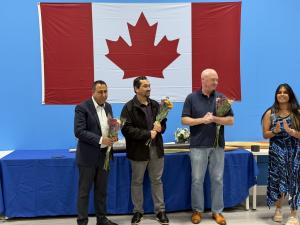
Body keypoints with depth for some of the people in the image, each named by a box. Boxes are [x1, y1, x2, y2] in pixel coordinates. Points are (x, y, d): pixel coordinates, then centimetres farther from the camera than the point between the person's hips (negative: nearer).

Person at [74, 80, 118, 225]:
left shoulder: (108, 107, 9)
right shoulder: (82, 108, -12)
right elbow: (79, 132, -20)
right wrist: (100, 140, -25)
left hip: (104, 155, 6)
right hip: (88, 156, -6)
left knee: (101, 190, 15)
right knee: (84, 191, 4)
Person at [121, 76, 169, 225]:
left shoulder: (155, 105, 8)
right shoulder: (129, 107, -9)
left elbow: (163, 123, 15)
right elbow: (127, 129, -18)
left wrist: (160, 127, -9)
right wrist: (148, 134, -19)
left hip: (156, 148, 4)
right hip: (138, 150, -4)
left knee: (157, 181, 12)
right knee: (137, 182, 10)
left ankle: (160, 210, 23)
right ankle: (138, 211, 24)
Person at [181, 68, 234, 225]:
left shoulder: (221, 98, 4)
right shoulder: (191, 98, 1)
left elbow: (231, 120, 1)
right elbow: (184, 120, -2)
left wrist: (214, 119, -14)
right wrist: (202, 120, -15)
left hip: (218, 145, 2)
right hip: (198, 145, -1)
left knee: (217, 179, 7)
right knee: (197, 179, 5)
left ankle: (217, 211, 19)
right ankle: (197, 210, 19)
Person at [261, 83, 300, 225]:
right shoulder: (270, 113, 3)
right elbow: (265, 134, 2)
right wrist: (275, 131, -16)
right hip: (276, 152, 1)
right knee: (277, 180, 7)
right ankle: (278, 209, 28)